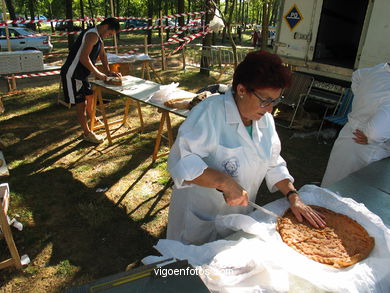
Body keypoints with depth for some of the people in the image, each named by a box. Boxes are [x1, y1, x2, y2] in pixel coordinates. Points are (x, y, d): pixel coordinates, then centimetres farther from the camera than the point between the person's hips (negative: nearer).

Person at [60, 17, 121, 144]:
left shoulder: (98, 37, 10)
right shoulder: (92, 35, -22)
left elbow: (102, 55, 21)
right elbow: (84, 58, -30)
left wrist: (108, 71, 11)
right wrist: (97, 73, -23)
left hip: (81, 74, 10)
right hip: (72, 74, -10)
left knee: (89, 97, 22)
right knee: (81, 104, -3)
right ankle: (87, 133, 8)